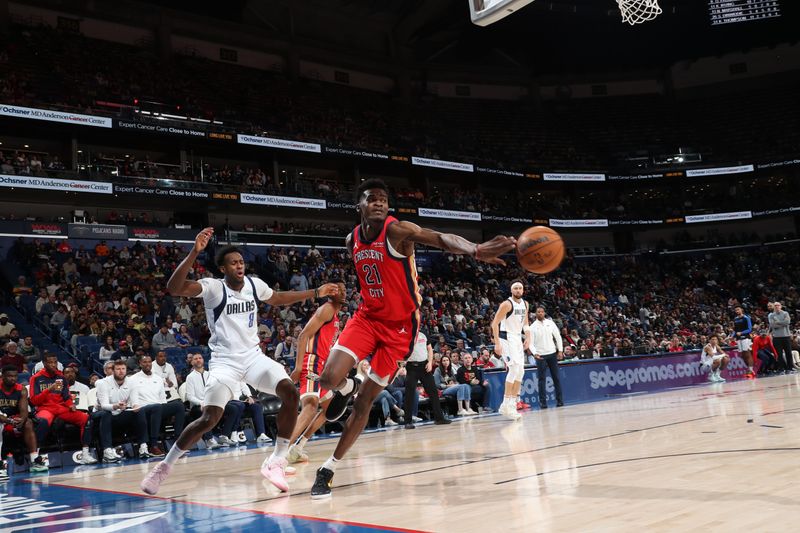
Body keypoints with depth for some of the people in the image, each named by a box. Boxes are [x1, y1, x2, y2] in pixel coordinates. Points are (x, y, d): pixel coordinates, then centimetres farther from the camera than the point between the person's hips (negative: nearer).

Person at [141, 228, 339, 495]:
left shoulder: (254, 284, 4)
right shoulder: (213, 287, -13)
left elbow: (277, 298, 26)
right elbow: (174, 288, -30)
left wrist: (316, 292, 23)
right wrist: (194, 252, -41)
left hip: (253, 355, 5)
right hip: (225, 361, -5)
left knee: (290, 393, -16)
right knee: (209, 418, -16)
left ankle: (276, 461, -4)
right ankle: (164, 466, 7)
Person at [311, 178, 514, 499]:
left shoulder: (398, 230, -18)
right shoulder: (352, 241, 1)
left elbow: (442, 239, -36)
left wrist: (476, 251, -55)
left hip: (399, 325, -4)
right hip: (367, 317, 4)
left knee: (366, 401, 1)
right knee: (329, 380, -18)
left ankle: (329, 469, 15)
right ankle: (347, 388, 21)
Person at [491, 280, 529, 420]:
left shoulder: (525, 304, 7)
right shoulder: (507, 304, -16)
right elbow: (495, 323, -17)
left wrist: (528, 337, 9)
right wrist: (497, 343, -23)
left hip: (518, 338, 8)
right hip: (506, 338, -8)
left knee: (520, 371, 6)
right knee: (514, 368, -18)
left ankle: (513, 403, 13)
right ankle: (506, 405, -14)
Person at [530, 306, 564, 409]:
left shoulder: (550, 323, 3)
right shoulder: (533, 327, -3)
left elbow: (558, 337, 7)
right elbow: (531, 343, -5)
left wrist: (560, 350, 0)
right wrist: (535, 353, -21)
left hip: (552, 354, 2)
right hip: (540, 356, -2)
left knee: (556, 377, 5)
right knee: (542, 379, -2)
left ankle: (559, 400, 11)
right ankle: (543, 402, 1)